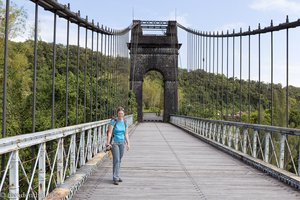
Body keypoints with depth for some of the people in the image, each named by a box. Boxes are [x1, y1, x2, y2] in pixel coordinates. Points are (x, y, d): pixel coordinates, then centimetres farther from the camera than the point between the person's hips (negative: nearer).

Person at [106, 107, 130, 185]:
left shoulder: (125, 122, 5)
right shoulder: (113, 121, -10)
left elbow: (126, 134, 10)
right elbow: (109, 133, -13)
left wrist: (128, 143, 3)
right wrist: (108, 143, -19)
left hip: (122, 143, 5)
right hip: (114, 142, -5)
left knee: (119, 160, 11)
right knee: (116, 160, -12)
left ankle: (116, 176, 23)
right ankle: (115, 178, -11)